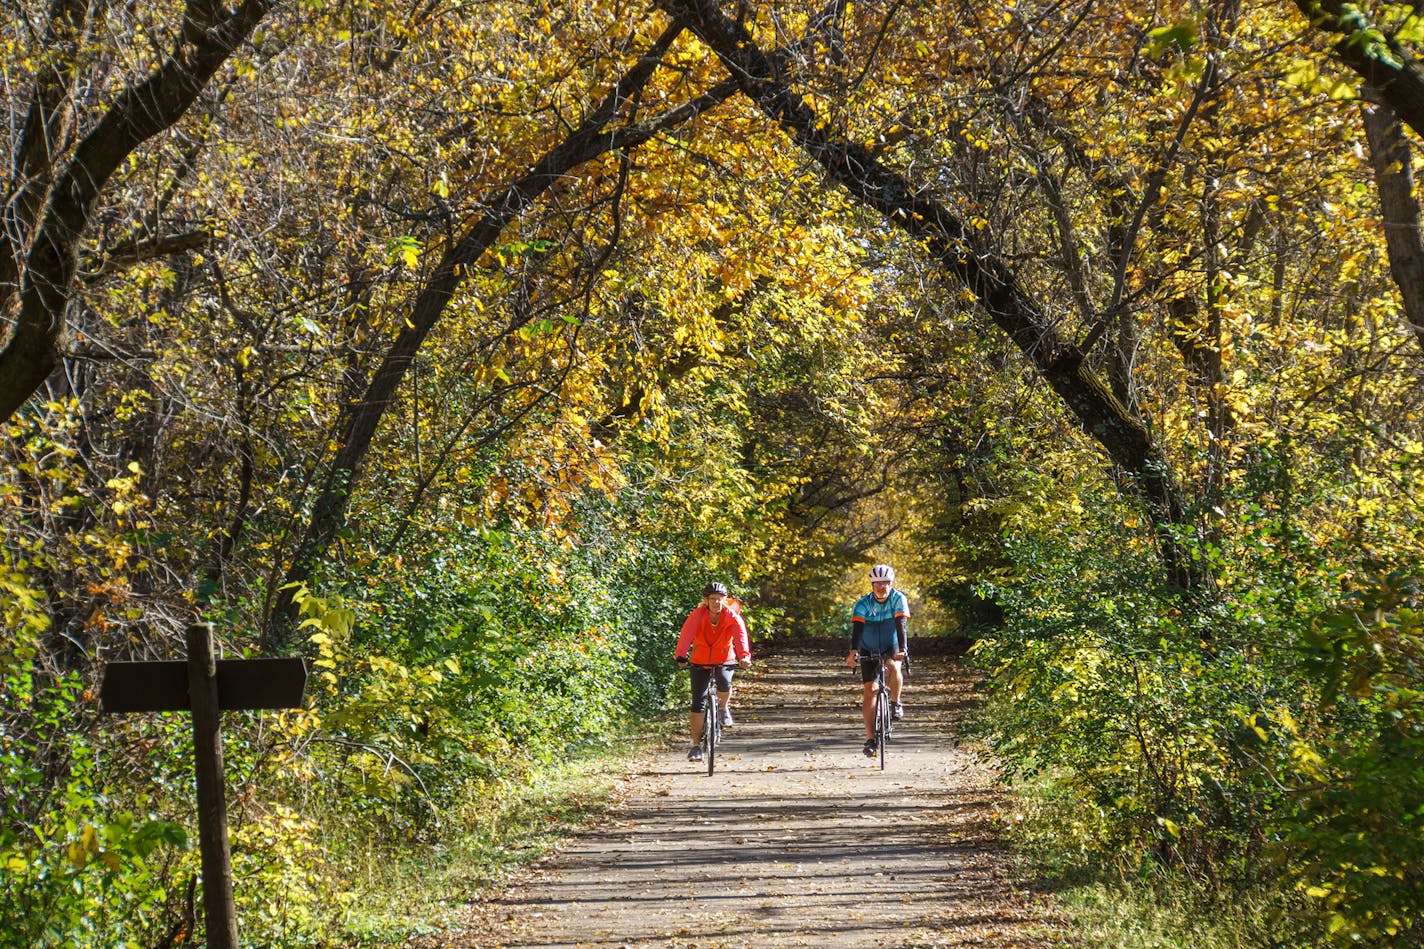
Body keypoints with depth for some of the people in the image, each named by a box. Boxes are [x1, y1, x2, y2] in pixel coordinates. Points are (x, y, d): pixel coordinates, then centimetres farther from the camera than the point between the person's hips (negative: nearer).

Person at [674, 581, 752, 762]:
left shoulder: (731, 616, -16)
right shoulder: (697, 615, -18)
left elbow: (741, 635, -32)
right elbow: (686, 634, -33)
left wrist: (744, 656, -51)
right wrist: (680, 656, -51)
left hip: (724, 660, 0)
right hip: (700, 661, 0)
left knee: (725, 684, -32)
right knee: (698, 702, -7)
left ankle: (724, 708, 4)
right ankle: (696, 745, 0)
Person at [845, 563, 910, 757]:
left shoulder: (898, 599, -16)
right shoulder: (863, 603, -16)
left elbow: (900, 625, -27)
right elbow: (857, 628, -27)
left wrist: (902, 649, -42)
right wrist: (853, 652, -43)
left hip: (891, 647, -1)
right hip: (869, 650, 1)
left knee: (893, 668, -34)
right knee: (869, 690, -9)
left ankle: (895, 704, -8)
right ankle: (870, 739, -7)